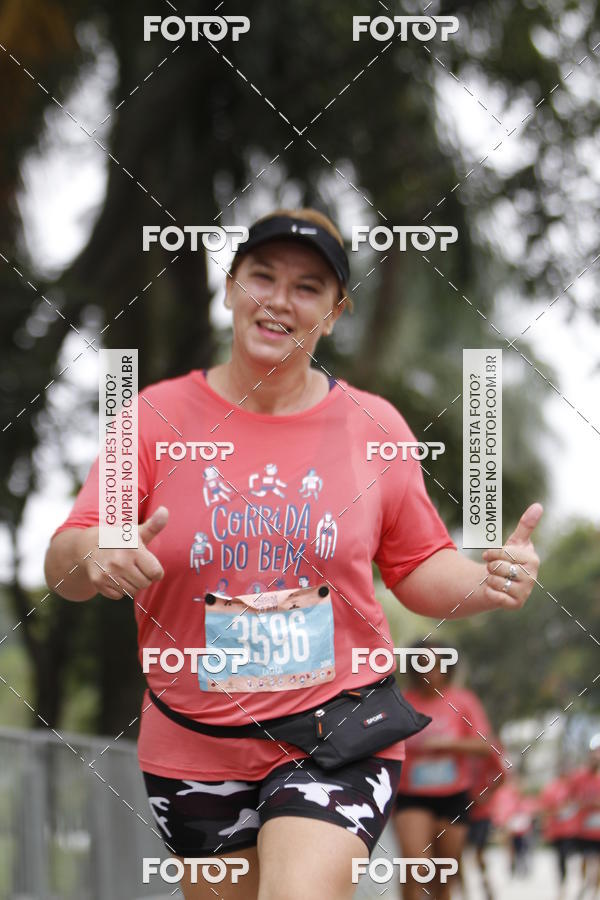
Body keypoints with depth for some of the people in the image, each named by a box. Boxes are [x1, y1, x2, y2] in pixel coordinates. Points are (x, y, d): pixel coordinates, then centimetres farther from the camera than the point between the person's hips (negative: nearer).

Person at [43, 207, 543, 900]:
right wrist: (95, 555, -29)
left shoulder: (374, 426, 3)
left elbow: (418, 568, 11)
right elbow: (62, 568, -5)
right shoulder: (159, 416, -1)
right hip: (193, 754, 2)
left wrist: (487, 582, -11)